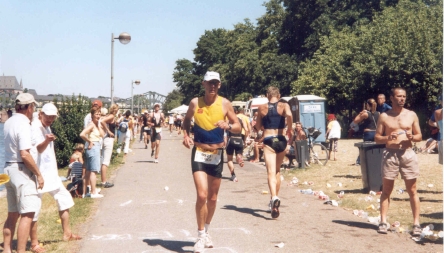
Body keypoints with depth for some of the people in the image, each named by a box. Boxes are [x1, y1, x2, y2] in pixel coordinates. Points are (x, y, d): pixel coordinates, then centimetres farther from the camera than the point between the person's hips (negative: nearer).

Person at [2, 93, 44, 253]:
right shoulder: (23, 124, -16)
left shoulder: (9, 122, 11)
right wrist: (39, 174, -15)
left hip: (9, 169, 9)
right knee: (27, 214, -7)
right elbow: (25, 154, -23)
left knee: (12, 214, 16)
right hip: (22, 171, -9)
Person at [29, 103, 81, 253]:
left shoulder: (47, 128, 12)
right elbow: (39, 148, -35)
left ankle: (67, 233, 27)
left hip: (51, 174, 10)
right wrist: (46, 141, -55)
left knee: (64, 199, 16)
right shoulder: (35, 128, -16)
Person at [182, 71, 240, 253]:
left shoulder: (225, 103, -3)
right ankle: (201, 236, 0)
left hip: (217, 155, 2)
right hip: (199, 154, -2)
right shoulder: (195, 103, -3)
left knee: (213, 198, 12)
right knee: (202, 195, -15)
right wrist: (186, 135, -4)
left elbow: (238, 128, 1)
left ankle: (206, 232, 33)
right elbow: (186, 120, 14)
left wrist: (228, 126, -20)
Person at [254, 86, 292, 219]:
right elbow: (289, 115, -19)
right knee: (277, 171, 20)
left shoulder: (262, 108, 7)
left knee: (271, 172, -11)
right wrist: (289, 129, -6)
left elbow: (258, 127, 13)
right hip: (281, 140, 2)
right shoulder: (284, 105, 3)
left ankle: (274, 198, -34)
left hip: (268, 140, -2)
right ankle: (275, 198, 27)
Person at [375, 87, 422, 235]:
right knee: (386, 189, 3)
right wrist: (387, 138, -14)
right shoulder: (384, 116, 5)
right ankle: (383, 222, 7)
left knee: (412, 190, 2)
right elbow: (377, 138, 6)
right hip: (390, 154, 0)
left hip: (408, 154, 0)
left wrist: (412, 137, -11)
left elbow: (419, 136, 11)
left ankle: (416, 223, 6)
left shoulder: (411, 115, 8)